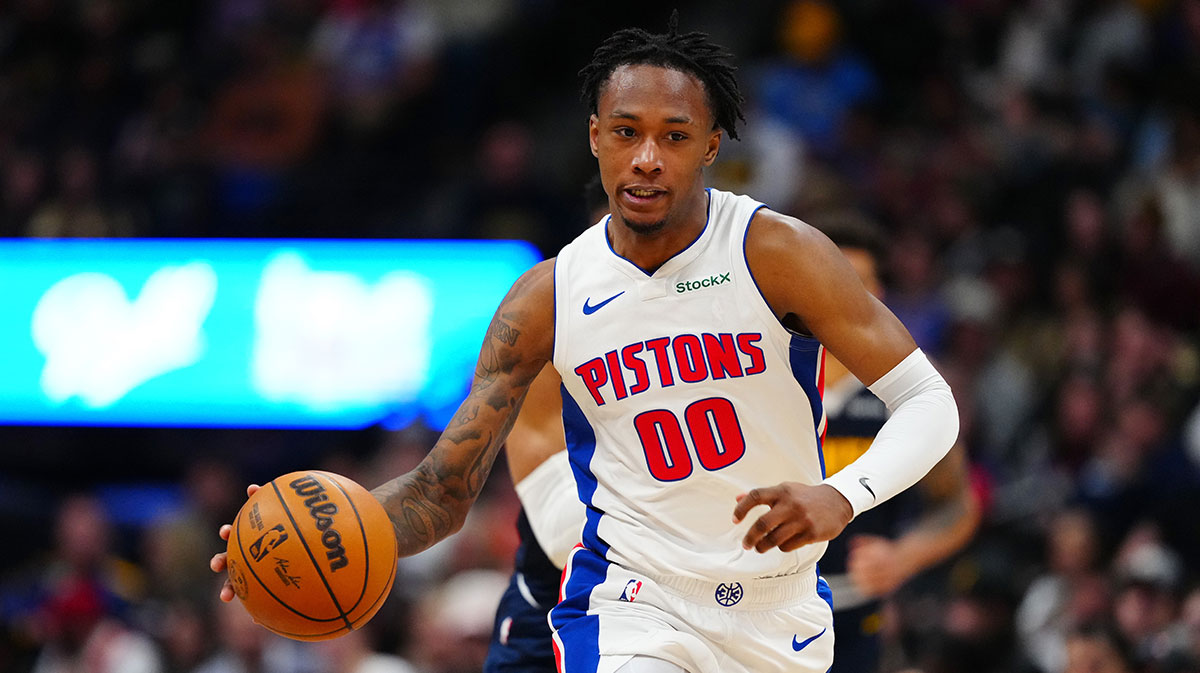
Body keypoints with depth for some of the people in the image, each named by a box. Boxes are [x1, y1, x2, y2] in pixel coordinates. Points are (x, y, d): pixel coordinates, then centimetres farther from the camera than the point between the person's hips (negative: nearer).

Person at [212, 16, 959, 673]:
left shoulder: (776, 253, -13)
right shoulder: (549, 298, -6)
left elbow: (928, 400, -14)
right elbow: (445, 487, -4)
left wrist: (842, 497, -34)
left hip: (780, 609, 1)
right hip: (630, 603, -1)